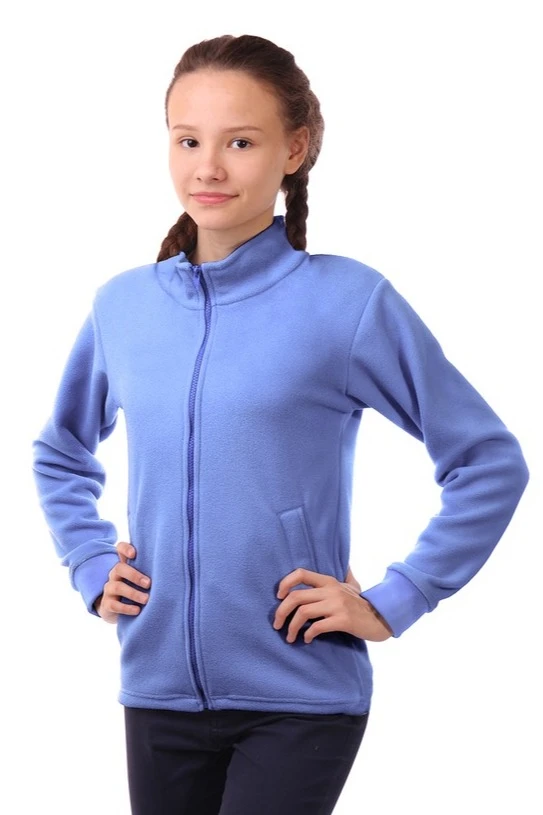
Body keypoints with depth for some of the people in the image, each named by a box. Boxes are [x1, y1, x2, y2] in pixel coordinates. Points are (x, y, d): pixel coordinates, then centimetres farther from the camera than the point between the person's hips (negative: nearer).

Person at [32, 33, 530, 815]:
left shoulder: (350, 301, -9)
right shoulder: (122, 305, 4)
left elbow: (490, 463, -5)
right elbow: (61, 456, 22)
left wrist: (392, 603, -8)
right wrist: (93, 568, 8)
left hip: (299, 697, -4)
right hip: (159, 687, 4)